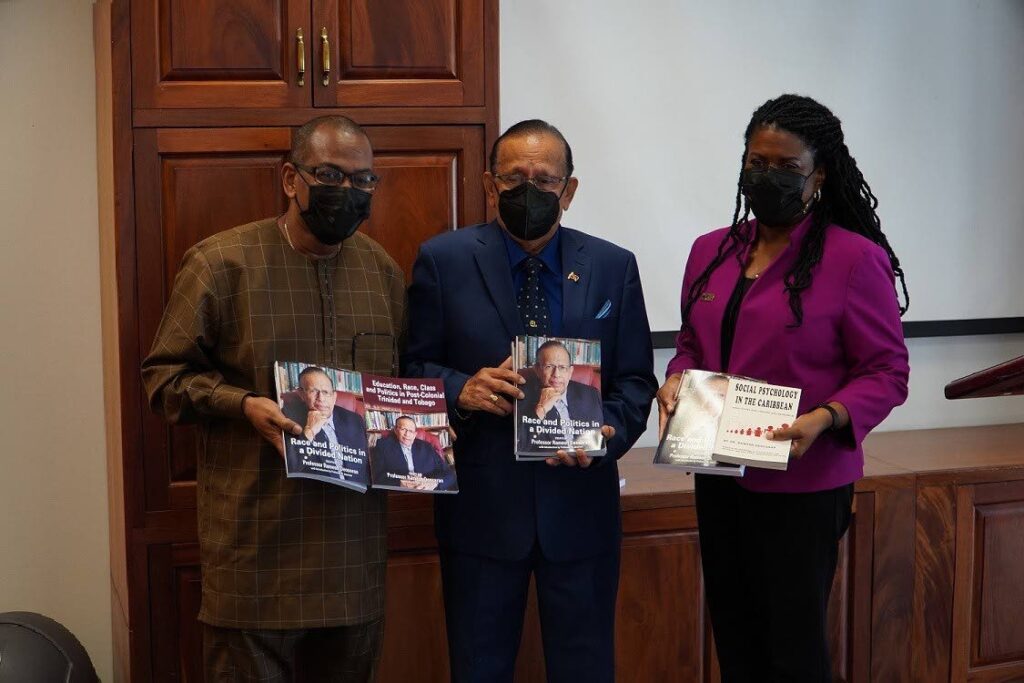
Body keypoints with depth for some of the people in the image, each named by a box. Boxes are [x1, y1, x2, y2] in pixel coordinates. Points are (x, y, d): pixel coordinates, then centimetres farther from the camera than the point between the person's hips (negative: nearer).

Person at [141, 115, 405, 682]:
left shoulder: (383, 270, 10)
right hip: (256, 528, -4)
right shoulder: (222, 262, -5)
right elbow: (165, 373, -3)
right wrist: (244, 405, -19)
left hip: (355, 525, 5)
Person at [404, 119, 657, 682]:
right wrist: (461, 390, -21)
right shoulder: (443, 260, -3)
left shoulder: (613, 267, 2)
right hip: (480, 505, -1)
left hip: (580, 506, 1)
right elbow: (414, 367, 0)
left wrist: (607, 431, -16)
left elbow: (636, 379, 4)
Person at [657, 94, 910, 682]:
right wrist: (676, 381, -3)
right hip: (720, 478, 6)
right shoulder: (712, 251, 8)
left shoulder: (855, 259, -10)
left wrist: (825, 418, -25)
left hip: (803, 485, -6)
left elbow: (887, 372, -9)